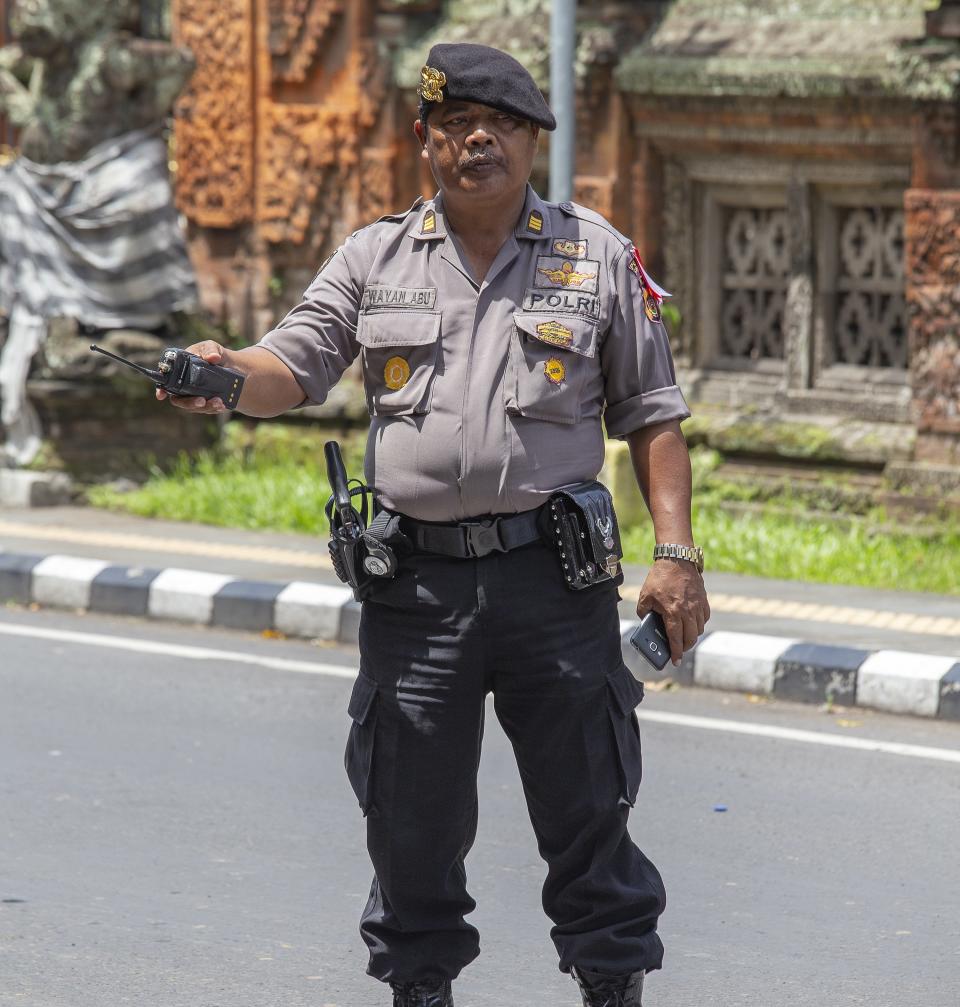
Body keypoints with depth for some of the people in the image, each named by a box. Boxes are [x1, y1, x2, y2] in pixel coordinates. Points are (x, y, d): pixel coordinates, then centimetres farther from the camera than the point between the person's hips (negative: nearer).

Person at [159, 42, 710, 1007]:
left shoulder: (597, 256, 7)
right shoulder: (375, 257, 9)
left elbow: (651, 414, 8)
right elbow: (294, 367, 2)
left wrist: (676, 549, -2)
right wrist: (228, 372, -22)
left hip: (555, 576, -1)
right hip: (415, 583, 1)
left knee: (587, 806, 3)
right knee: (411, 817, 6)